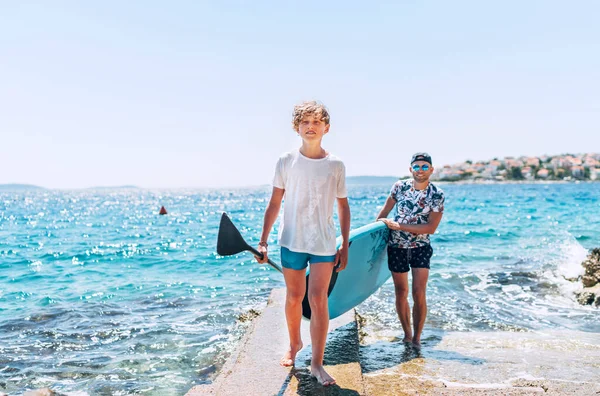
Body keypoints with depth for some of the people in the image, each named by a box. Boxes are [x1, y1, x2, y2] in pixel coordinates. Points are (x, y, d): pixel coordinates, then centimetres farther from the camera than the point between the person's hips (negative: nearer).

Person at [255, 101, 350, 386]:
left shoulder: (336, 166, 0)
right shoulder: (286, 162, -1)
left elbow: (343, 207, 6)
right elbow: (274, 203, 2)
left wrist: (345, 246, 3)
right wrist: (263, 241, -2)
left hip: (324, 244, -1)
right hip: (292, 241, 1)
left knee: (318, 300, -5)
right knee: (294, 296, 12)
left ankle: (317, 364, 4)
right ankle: (294, 344, 36)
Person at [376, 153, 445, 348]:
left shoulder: (437, 195, -10)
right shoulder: (400, 186, -4)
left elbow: (431, 227, -16)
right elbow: (385, 210, 11)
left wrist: (399, 226, -19)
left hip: (421, 248, -2)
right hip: (396, 246, 2)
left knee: (419, 293, -11)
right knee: (401, 292, 9)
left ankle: (417, 337, 4)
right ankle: (407, 334, 24)